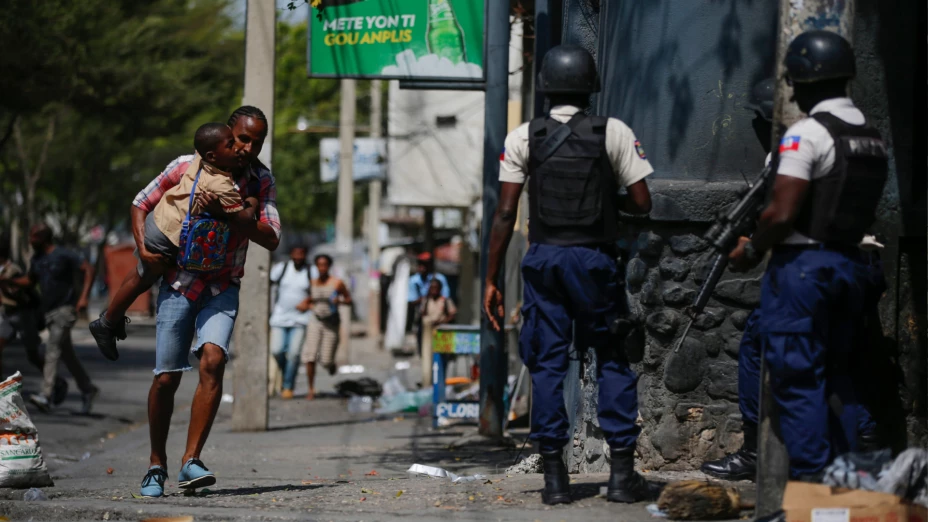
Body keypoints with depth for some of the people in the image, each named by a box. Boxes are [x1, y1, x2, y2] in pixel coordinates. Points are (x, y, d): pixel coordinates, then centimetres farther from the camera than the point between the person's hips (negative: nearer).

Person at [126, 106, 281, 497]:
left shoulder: (261, 181, 0)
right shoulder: (186, 167, -6)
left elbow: (271, 239, -10)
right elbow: (141, 204, 5)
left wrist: (228, 213, -22)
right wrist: (144, 246, -12)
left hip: (222, 287, 1)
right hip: (179, 282, -1)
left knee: (213, 360, -22)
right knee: (166, 377, -2)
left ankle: (191, 462, -20)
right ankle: (157, 466, 16)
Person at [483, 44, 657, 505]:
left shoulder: (523, 138, 2)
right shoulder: (615, 133, 0)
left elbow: (505, 213, -2)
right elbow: (641, 203, -2)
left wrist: (491, 280, 1)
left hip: (543, 258, 1)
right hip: (595, 258, -1)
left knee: (547, 363, 6)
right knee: (613, 360, 9)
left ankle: (555, 478, 4)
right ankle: (622, 473, 4)